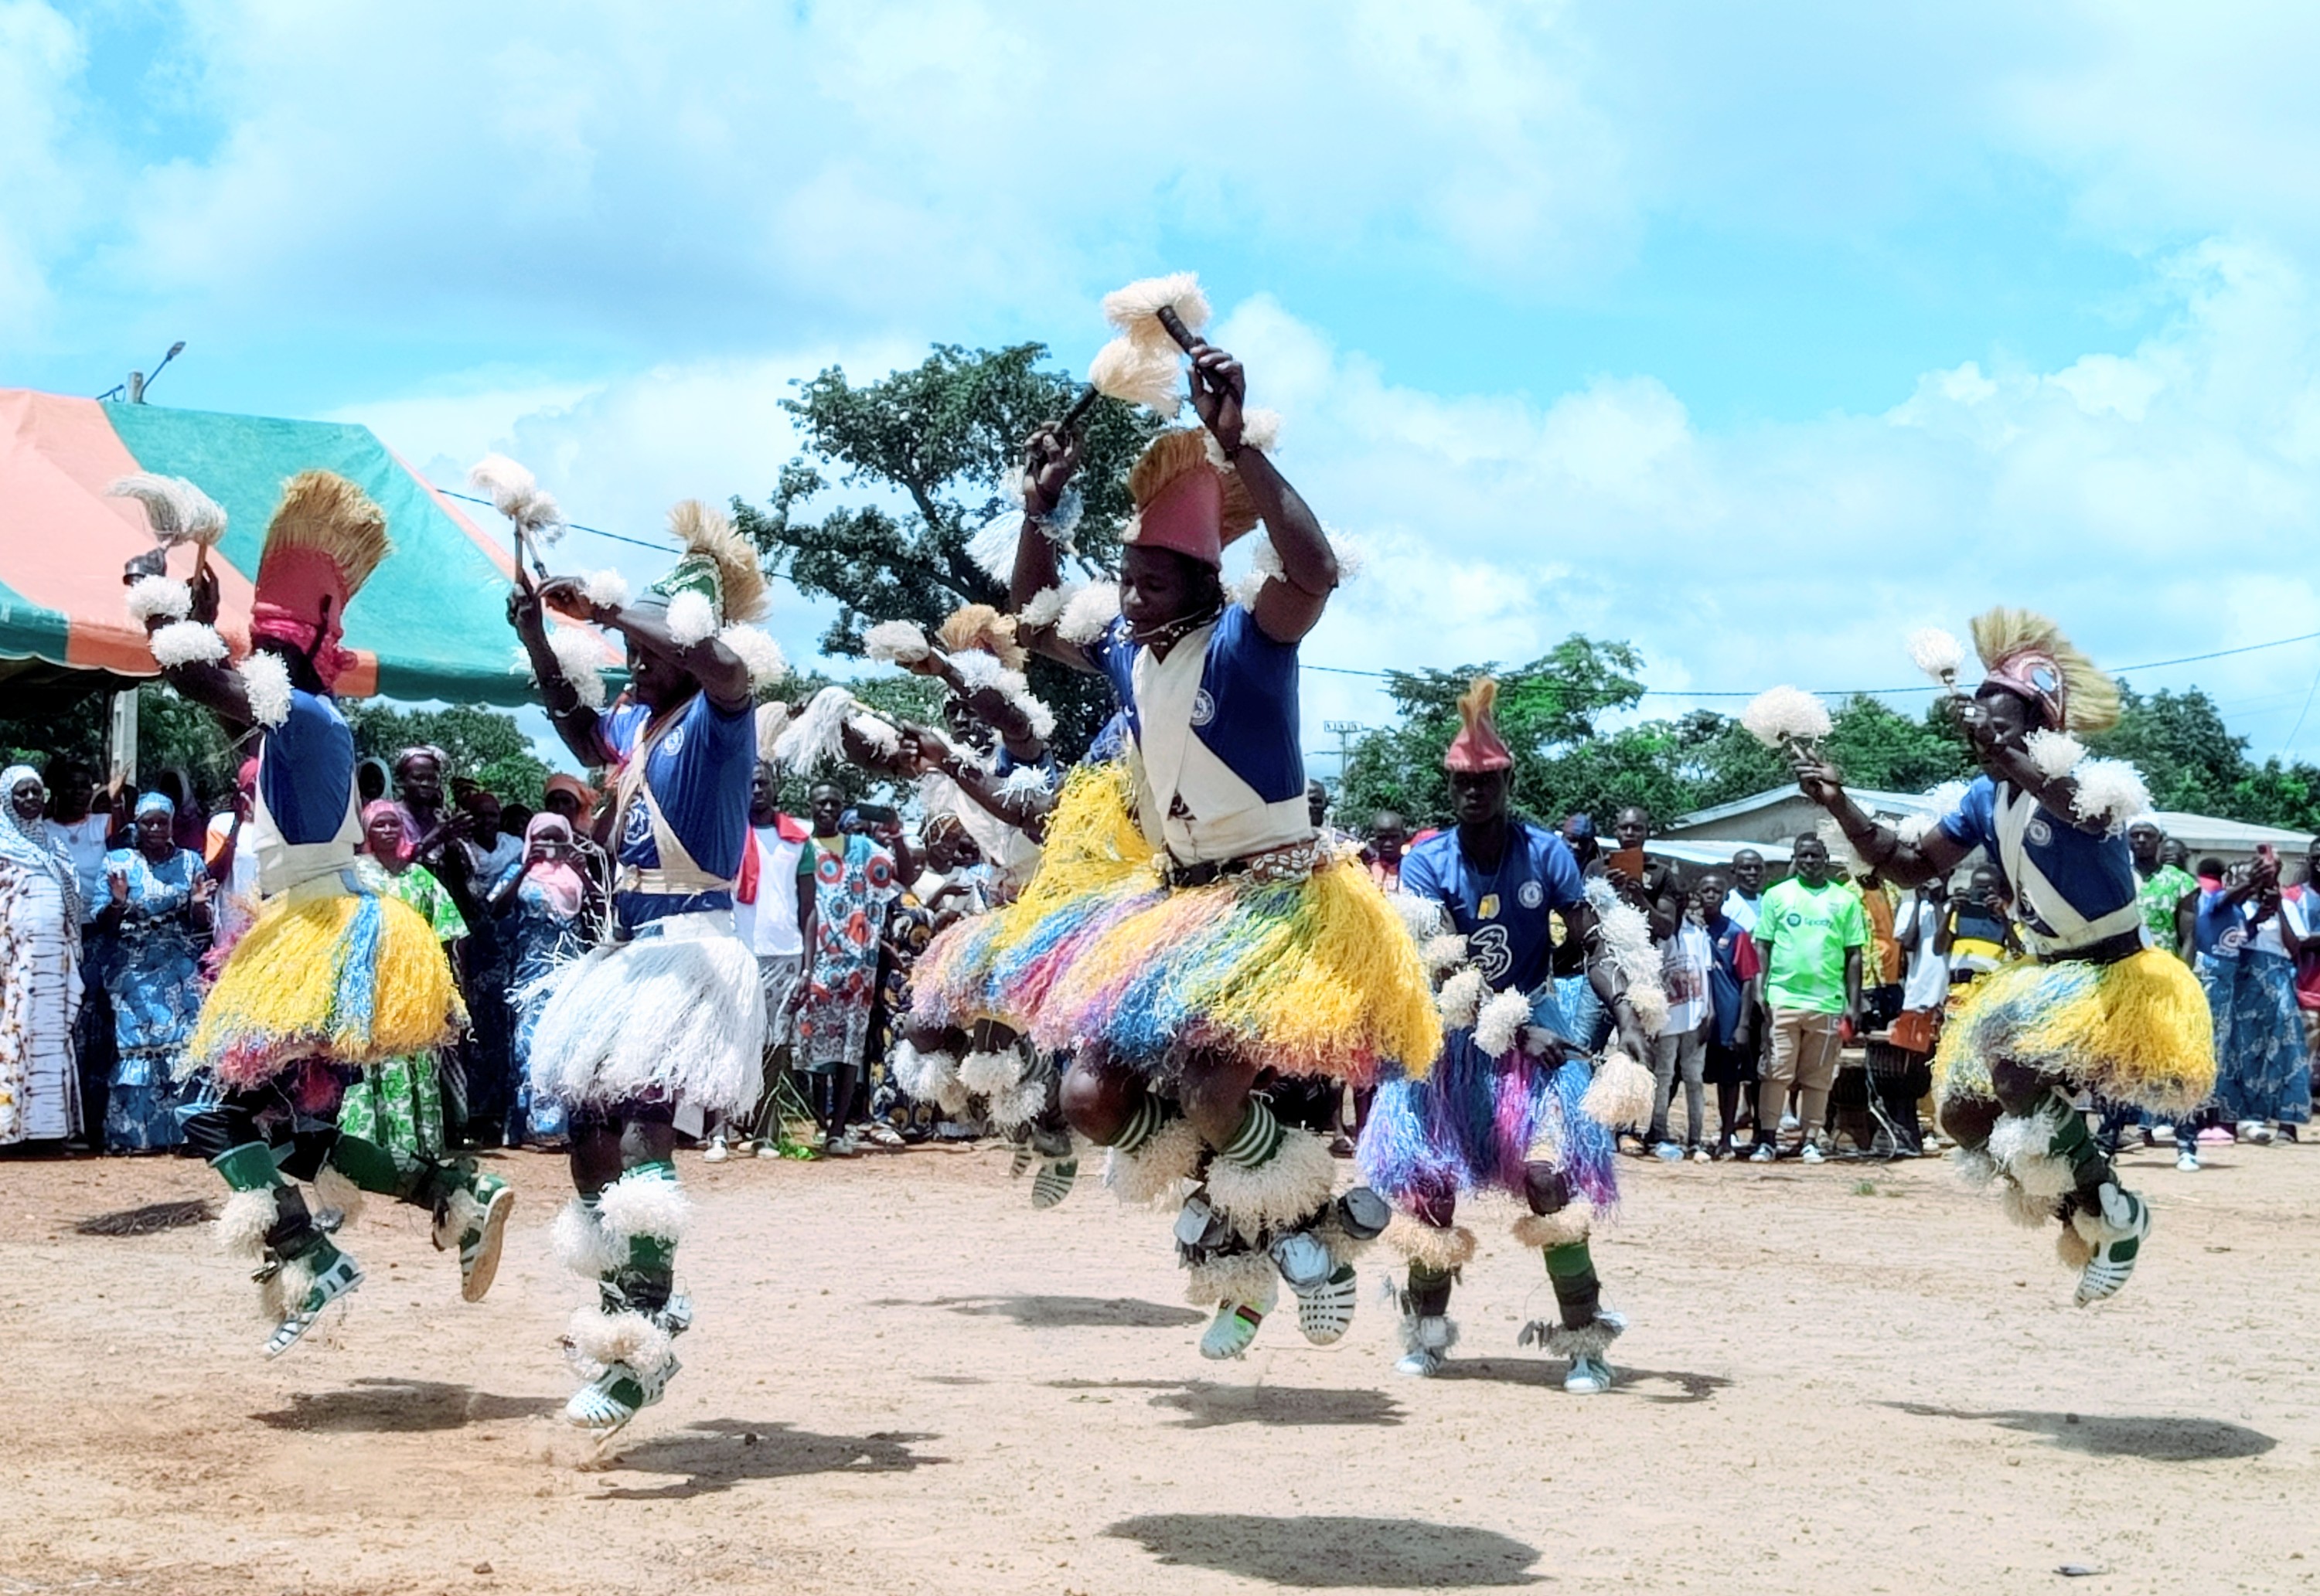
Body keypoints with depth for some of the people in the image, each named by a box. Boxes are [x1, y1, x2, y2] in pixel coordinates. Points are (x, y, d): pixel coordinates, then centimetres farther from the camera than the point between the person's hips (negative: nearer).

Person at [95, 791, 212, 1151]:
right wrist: (118, 903, -17)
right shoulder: (118, 862, 5)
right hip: (135, 970, -1)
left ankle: (179, 1132, -7)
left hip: (181, 972, 1)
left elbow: (202, 926, 8)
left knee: (182, 1046, -10)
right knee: (136, 1046, -10)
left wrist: (199, 904, -13)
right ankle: (133, 1134, -8)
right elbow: (105, 925, 3)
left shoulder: (190, 862, 7)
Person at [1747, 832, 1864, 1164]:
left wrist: (1853, 1003, 4)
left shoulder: (1845, 900, 8)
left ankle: (1810, 1140, 12)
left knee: (1818, 1077, 5)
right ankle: (1767, 1139, 0)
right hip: (1782, 997, -1)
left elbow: (1854, 955, 9)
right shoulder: (1777, 895, 8)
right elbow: (1763, 946, 7)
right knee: (1777, 1071, -3)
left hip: (1827, 1002, 1)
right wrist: (1760, 990, -3)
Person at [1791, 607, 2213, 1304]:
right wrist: (1839, 805, -1)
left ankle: (2112, 1211, -12)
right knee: (1963, 1113, 5)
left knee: (2012, 1060, -32)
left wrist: (2004, 749, -42)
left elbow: (2100, 811, -45)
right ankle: (2080, 1210, 19)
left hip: (2113, 978, -9)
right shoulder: (1985, 798, 3)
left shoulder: (2077, 774, -20)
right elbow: (1914, 865, 11)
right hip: (2044, 977, 9)